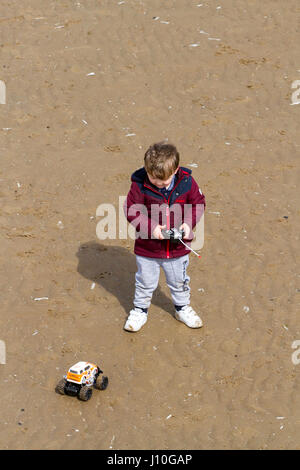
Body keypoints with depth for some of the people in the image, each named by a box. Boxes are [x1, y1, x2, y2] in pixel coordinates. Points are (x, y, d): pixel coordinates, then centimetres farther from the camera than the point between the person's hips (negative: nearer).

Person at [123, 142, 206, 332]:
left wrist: (189, 223, -17)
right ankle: (140, 310, 40)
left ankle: (182, 308, 46)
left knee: (179, 281, 22)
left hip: (178, 247, 2)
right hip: (147, 248, -1)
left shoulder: (186, 181, -14)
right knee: (145, 282, 17)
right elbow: (131, 210, -14)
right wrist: (150, 227, -25)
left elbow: (199, 203, -1)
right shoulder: (140, 184, -20)